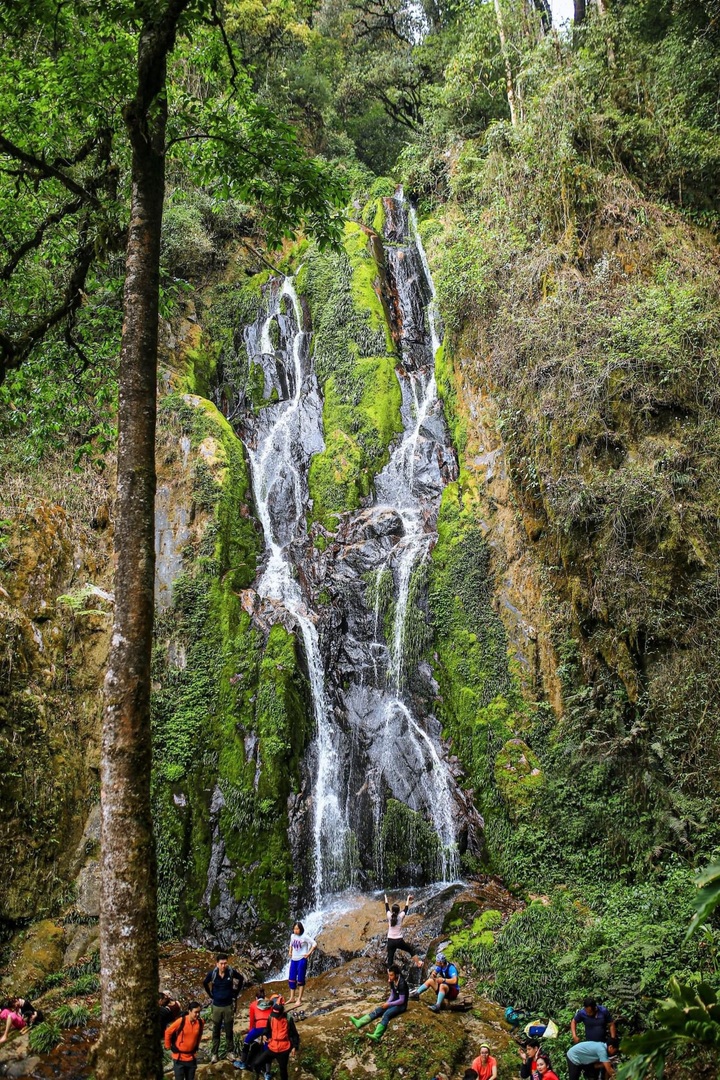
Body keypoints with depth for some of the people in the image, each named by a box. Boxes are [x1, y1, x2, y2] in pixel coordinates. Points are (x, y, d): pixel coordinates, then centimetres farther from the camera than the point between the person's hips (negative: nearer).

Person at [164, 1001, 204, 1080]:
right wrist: (168, 1046, 1)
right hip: (179, 1057, -4)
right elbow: (168, 1032, -8)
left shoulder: (200, 1023, -10)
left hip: (191, 1058, 4)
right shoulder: (181, 1021, -22)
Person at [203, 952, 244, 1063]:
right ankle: (214, 1053, 19)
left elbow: (241, 979, 5)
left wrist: (235, 993, 5)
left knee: (229, 1030, 10)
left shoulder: (231, 972, -16)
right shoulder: (212, 973, -16)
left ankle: (230, 1051, 24)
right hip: (216, 1006, 0)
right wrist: (211, 995, 5)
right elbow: (205, 983, 6)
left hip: (228, 1005, 0)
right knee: (216, 1031, 9)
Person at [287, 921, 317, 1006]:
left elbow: (314, 944, -15)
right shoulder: (293, 936, 7)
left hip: (302, 960, -6)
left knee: (300, 980, 0)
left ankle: (299, 999, 7)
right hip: (294, 959, 6)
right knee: (291, 979, 8)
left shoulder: (305, 936, -13)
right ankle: (292, 998, 18)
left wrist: (309, 953, -16)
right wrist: (290, 952, 14)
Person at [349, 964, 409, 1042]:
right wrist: (387, 1003, -8)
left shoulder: (402, 983, -23)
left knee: (386, 1014, -31)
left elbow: (402, 1000, -22)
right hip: (394, 1002, 8)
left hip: (401, 1005, -8)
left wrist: (388, 1004, -19)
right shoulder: (392, 981, 1)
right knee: (377, 1010, -10)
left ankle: (376, 1036, -51)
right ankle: (359, 1023, -22)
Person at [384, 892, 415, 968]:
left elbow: (387, 907, 12)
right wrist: (408, 898, 20)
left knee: (390, 958, 3)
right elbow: (406, 908, 6)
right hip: (399, 940, -1)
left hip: (390, 941, 1)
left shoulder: (389, 916, -4)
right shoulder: (401, 916, -7)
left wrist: (385, 897, 27)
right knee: (411, 949, 23)